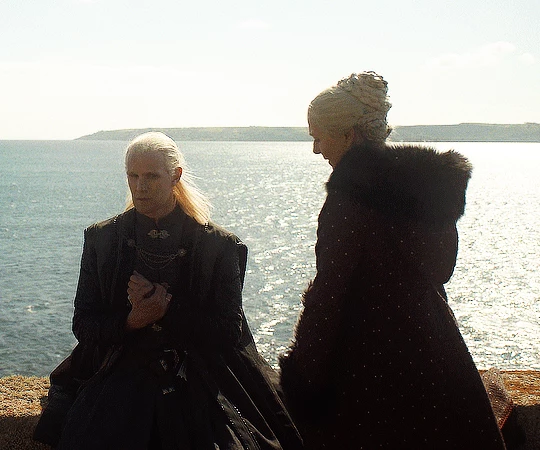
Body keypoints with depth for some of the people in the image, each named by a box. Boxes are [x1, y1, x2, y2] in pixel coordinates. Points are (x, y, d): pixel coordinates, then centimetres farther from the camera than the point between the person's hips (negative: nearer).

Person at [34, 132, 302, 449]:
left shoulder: (219, 245, 1)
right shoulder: (102, 238, 8)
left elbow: (231, 331, -2)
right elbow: (84, 324, 7)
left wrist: (167, 310, -14)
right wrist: (131, 321, -13)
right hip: (121, 375, 1)